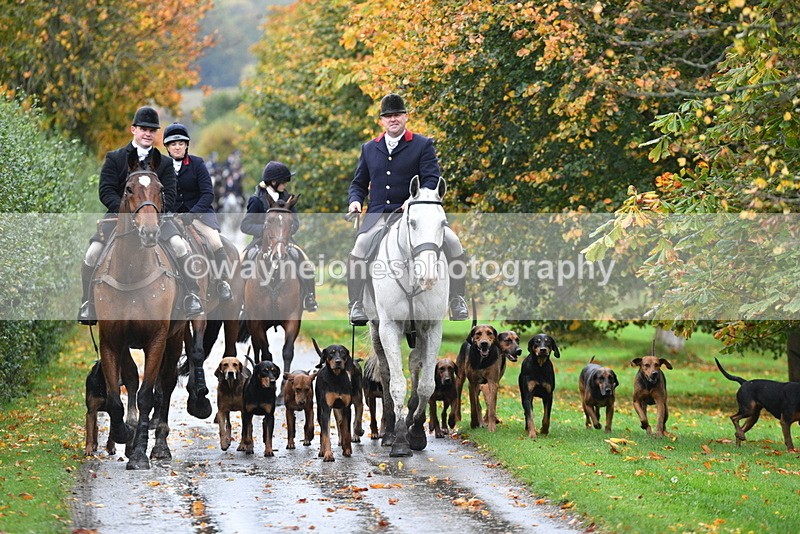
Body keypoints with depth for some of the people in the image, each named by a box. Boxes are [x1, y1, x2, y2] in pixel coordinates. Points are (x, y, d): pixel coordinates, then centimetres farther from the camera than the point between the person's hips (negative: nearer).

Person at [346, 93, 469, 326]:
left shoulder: (423, 145, 7)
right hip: (379, 214, 1)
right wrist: (355, 200, 1)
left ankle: (457, 300, -7)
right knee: (360, 246, -29)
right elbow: (359, 183, 24)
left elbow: (433, 180, -3)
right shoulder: (369, 149, 18)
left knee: (452, 242, -22)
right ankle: (356, 305, -19)